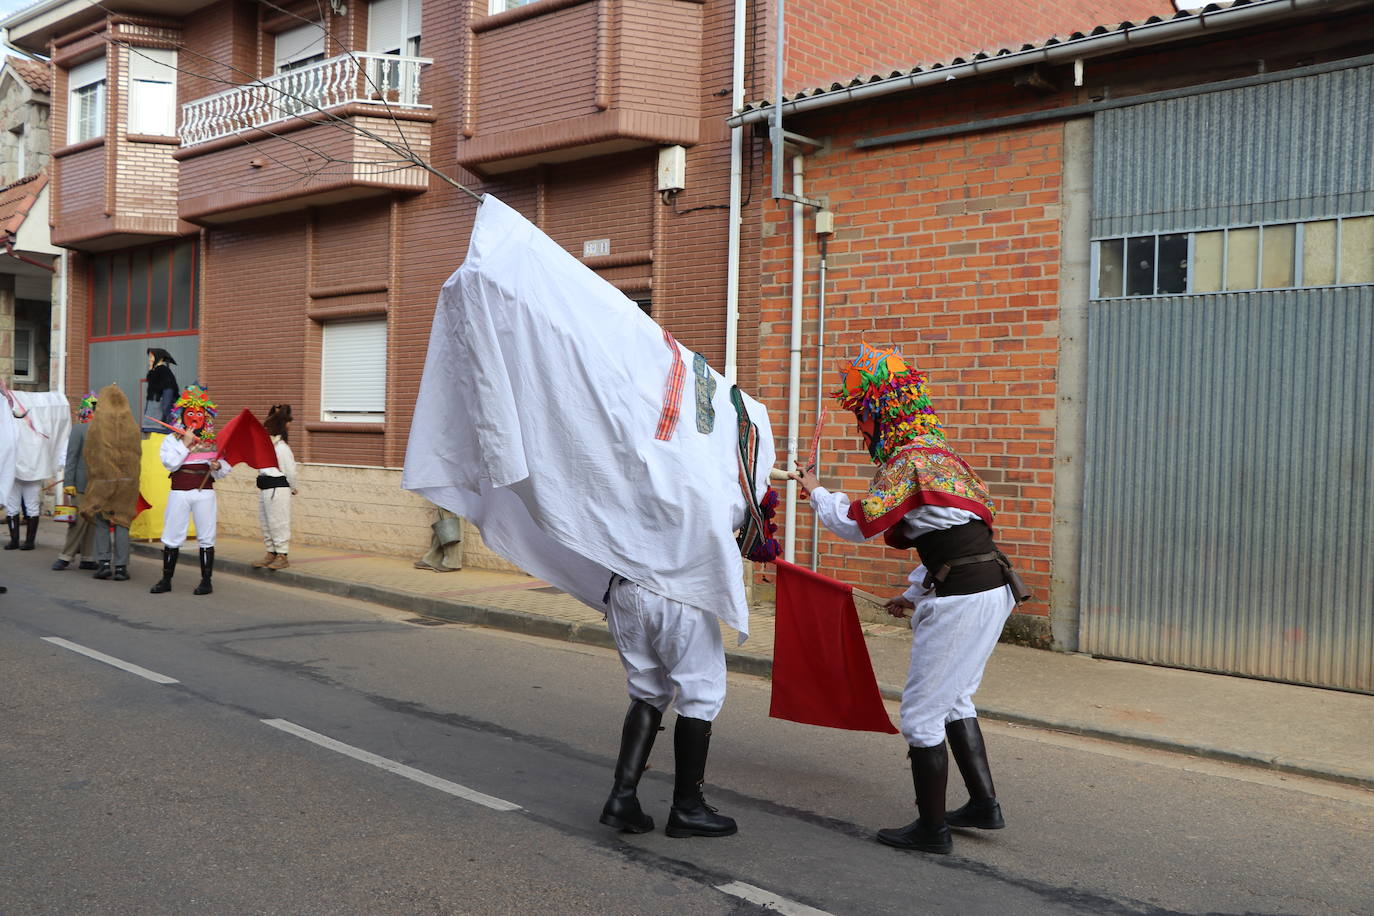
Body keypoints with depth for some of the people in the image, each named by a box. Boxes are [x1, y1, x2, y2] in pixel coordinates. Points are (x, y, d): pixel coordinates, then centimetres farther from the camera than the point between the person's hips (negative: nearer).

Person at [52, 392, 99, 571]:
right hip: (82, 484, -4)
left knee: (91, 521, 8)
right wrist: (68, 482, -11)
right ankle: (66, 556, 4)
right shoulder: (79, 429, -3)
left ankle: (87, 558, 13)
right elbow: (71, 457, -5)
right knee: (80, 520, -5)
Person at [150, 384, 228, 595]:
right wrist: (185, 443, -12)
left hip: (205, 492, 1)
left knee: (206, 538, 1)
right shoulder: (172, 440, 6)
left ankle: (206, 581, 6)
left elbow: (224, 471, 12)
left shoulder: (213, 442, 9)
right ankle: (166, 580, 14)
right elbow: (170, 463, -10)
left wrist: (217, 467, -10)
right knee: (172, 537, 4)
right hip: (179, 492, 0)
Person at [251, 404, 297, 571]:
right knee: (265, 523, 13)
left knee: (278, 522, -3)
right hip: (264, 488, 9)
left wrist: (292, 488, 5)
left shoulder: (282, 448, -13)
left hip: (278, 489, -9)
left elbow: (290, 471, -7)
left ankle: (282, 556, 5)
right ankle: (271, 553, 23)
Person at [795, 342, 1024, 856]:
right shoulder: (936, 452, 19)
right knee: (954, 700, 24)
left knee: (921, 713, 1)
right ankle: (984, 804, 29)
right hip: (989, 588, 10)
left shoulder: (908, 461, -12)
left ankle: (932, 829, 10)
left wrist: (816, 492, 6)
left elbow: (856, 525, -12)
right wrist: (915, 596, 26)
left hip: (961, 600, -10)